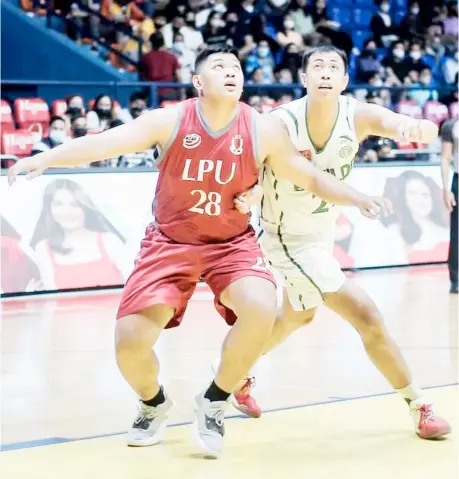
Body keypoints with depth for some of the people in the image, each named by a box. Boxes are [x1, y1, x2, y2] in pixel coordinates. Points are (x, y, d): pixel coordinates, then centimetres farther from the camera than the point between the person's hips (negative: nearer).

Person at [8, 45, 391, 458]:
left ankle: (214, 401, -3)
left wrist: (358, 198, -16)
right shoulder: (169, 121, -13)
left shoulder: (263, 131, -9)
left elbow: (313, 179, 1)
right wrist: (46, 158, -39)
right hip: (170, 242, 0)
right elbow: (106, 142, -24)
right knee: (129, 342, -12)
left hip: (232, 244, 1)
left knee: (261, 309, -30)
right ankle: (154, 403, 26)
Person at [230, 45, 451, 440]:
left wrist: (414, 127, -61)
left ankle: (236, 376, 46)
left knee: (297, 318, 25)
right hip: (291, 239, -6)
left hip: (322, 234, 6)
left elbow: (391, 122, -37)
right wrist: (248, 197, -37)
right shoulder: (281, 123, -25)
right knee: (367, 317, -12)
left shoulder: (357, 116, -17)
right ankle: (420, 406, -1)